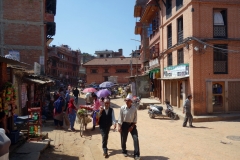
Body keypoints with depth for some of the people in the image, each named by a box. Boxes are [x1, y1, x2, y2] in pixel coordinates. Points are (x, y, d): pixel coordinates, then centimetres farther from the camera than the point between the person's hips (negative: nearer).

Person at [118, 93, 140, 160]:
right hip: (124, 124, 0)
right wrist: (119, 126, -8)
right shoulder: (122, 108, -10)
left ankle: (136, 155, 0)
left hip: (132, 124, 1)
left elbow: (135, 118, -2)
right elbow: (120, 118, -5)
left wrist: (132, 126, -9)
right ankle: (124, 151, 37)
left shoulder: (134, 108, -7)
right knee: (123, 139, 10)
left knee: (136, 138, -9)